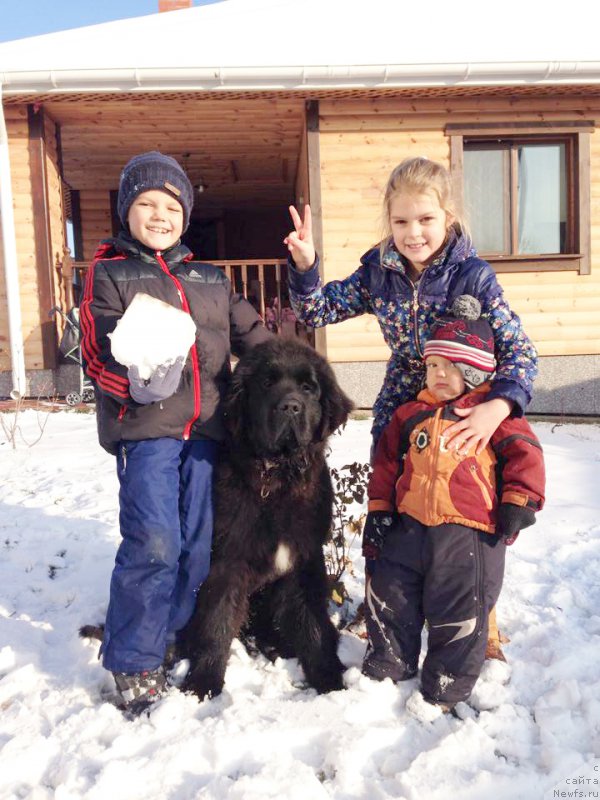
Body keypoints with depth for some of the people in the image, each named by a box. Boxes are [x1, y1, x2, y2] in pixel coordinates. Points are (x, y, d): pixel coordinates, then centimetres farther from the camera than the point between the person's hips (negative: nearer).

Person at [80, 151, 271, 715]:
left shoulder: (211, 280, 19)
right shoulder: (109, 273, 6)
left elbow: (251, 336, 18)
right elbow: (97, 348, -3)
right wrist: (134, 377, -22)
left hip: (206, 426, 5)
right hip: (144, 427, -4)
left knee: (199, 542, 7)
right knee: (154, 541, -11)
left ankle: (171, 635, 28)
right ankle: (133, 660, 8)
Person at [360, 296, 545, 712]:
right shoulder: (410, 415, 12)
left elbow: (526, 454, 0)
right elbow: (386, 462, 15)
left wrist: (518, 502, -8)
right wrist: (379, 508, 10)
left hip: (469, 535, -4)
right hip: (408, 527, 4)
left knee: (458, 617, 5)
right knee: (389, 602, 12)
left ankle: (445, 691, 25)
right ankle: (385, 670, 32)